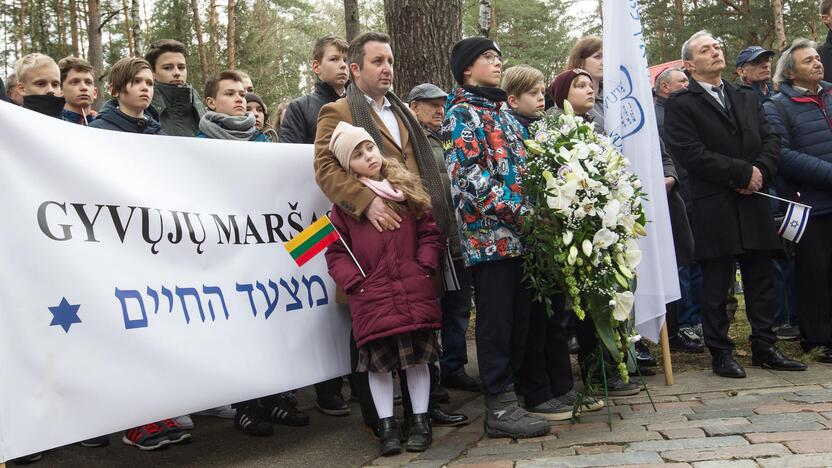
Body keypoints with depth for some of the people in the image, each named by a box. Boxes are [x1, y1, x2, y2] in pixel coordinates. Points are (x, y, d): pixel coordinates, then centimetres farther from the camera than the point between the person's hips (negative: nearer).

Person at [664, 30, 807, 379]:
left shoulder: (746, 98, 18)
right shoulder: (681, 105, -3)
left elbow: (770, 139, 12)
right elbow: (691, 153, -14)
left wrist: (761, 172, -8)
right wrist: (743, 172, -13)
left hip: (754, 203, 6)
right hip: (714, 207, -6)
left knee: (762, 280, 10)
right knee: (716, 285, 2)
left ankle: (764, 347, 20)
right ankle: (720, 353, 12)